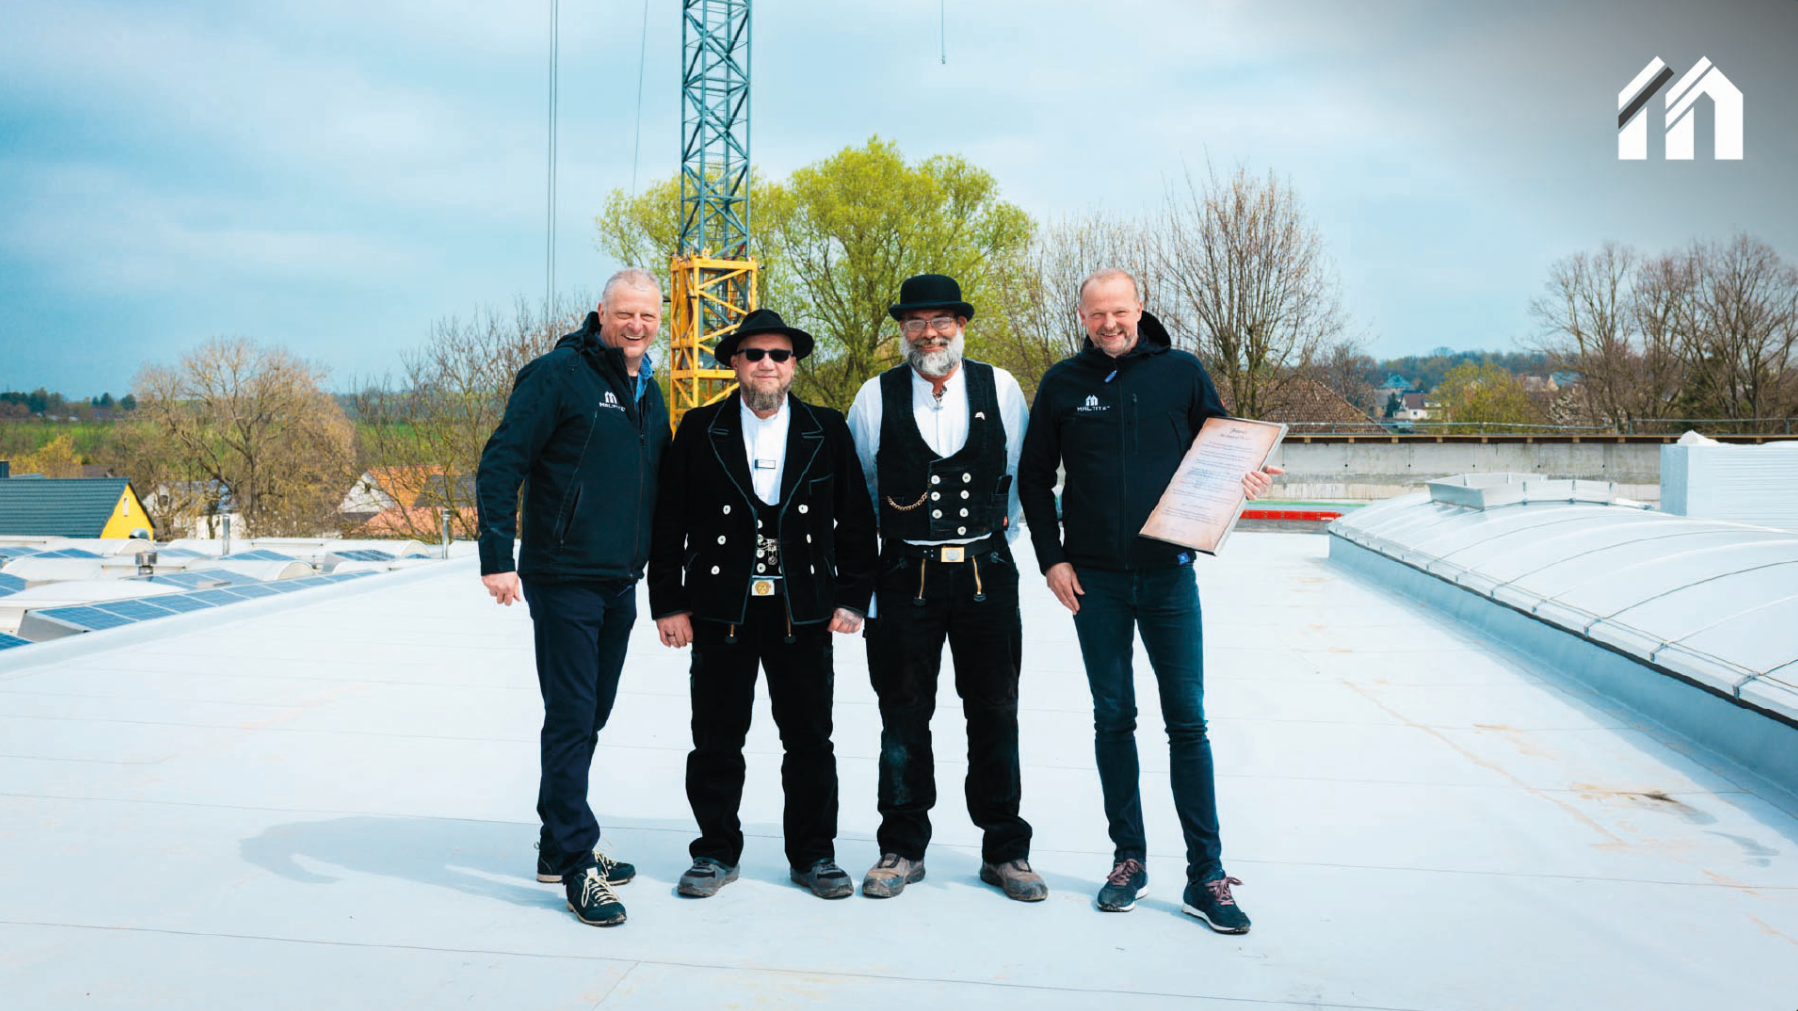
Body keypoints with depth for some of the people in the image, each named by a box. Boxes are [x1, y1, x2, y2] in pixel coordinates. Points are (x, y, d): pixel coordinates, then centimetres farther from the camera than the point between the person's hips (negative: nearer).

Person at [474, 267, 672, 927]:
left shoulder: (650, 393, 14)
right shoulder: (559, 374, -8)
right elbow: (499, 464, -12)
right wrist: (498, 556, -19)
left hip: (620, 584, 7)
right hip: (564, 580, -7)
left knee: (589, 718, 14)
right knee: (571, 720, -5)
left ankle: (560, 847, 27)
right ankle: (576, 863, 4)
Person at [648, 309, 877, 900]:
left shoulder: (827, 431, 7)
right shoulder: (699, 431, 4)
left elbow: (856, 520, 8)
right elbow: (669, 522, 3)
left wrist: (853, 598, 2)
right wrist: (669, 602, -1)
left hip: (804, 615, 1)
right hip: (721, 612, 0)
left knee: (810, 741, 7)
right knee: (716, 741, 6)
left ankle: (813, 856, 21)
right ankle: (716, 852, 22)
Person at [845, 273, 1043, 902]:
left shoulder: (1000, 389, 3)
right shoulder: (876, 397, 2)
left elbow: (1020, 473, 13)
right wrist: (868, 551, 12)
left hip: (987, 573, 1)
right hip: (905, 577, 0)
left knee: (995, 712, 5)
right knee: (903, 714, 6)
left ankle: (1004, 851, 19)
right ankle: (902, 849, 20)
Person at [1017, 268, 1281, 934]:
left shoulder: (1181, 373, 2)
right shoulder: (1063, 384, 4)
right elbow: (1034, 477, 9)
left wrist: (1246, 481, -13)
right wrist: (1052, 559, 1)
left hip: (1169, 574, -1)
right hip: (1095, 580, 1)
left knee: (1187, 721, 0)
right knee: (1113, 720, 8)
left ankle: (1206, 877, 7)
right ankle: (1128, 860, 20)